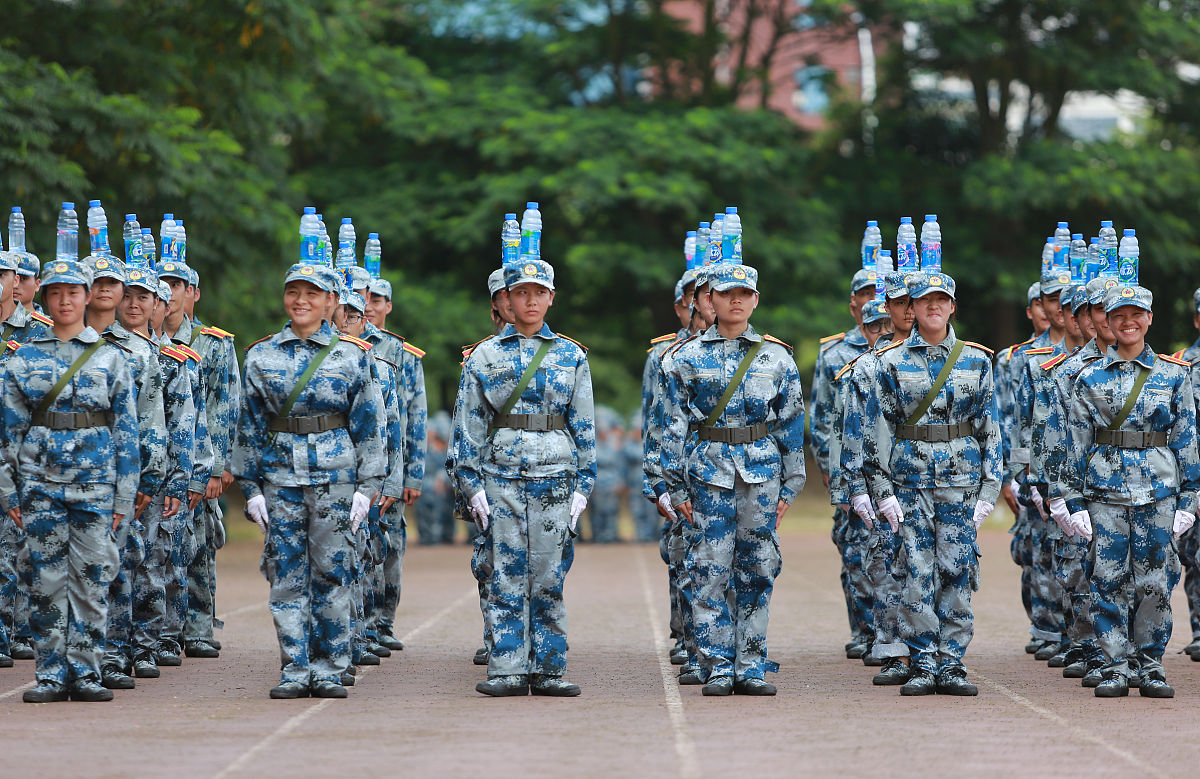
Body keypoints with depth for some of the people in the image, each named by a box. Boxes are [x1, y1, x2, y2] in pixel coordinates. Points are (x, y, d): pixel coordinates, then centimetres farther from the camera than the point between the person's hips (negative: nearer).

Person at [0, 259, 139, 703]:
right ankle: (51, 675, 8)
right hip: (40, 480, 0)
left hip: (96, 483, 0)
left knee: (91, 579, -1)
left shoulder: (111, 357, 6)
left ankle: (85, 673, 7)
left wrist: (124, 497, 0)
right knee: (46, 580, 1)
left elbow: (127, 430, 5)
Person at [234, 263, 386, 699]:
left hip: (335, 475, -1)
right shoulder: (260, 356, 7)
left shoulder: (351, 355, 4)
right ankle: (295, 671, 6)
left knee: (332, 573, 0)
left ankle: (329, 671, 7)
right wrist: (250, 487, 3)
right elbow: (249, 426, 8)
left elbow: (368, 424, 4)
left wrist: (367, 486, -2)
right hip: (280, 477, 1)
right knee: (286, 576, 0)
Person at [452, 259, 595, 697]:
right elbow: (469, 424, 5)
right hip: (501, 476, -1)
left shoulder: (572, 356, 8)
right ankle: (508, 669, 1)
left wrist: (582, 485, 2)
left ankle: (547, 670, 6)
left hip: (555, 479, 1)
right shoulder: (485, 356, 6)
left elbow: (584, 426, 9)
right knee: (507, 575, -2)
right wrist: (471, 484, -2)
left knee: (549, 577, 1)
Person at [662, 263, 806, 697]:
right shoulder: (688, 358, 4)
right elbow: (674, 427, 5)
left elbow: (792, 425, 9)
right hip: (711, 472, -1)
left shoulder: (777, 357, 7)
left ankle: (751, 668, 8)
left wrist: (790, 485, 5)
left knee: (757, 570, 2)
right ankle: (719, 669, 1)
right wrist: (676, 487, 1)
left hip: (763, 470, 1)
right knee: (712, 571, -4)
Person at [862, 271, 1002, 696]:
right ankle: (923, 666, 3)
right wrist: (882, 490, -4)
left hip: (961, 483, 1)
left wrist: (988, 490, 1)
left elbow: (990, 428, 8)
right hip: (911, 481, -1)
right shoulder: (892, 362, 4)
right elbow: (877, 430, 3)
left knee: (957, 573, -1)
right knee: (918, 575, -4)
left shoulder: (977, 361, 7)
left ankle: (951, 665, 5)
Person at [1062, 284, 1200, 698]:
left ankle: (1151, 666, 11)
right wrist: (1075, 501, 0)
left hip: (1159, 491, 0)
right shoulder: (1090, 378, 5)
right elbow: (1076, 443, 6)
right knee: (1110, 581, -1)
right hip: (1105, 490, 0)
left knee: (1156, 582, 0)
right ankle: (1116, 667, 7)